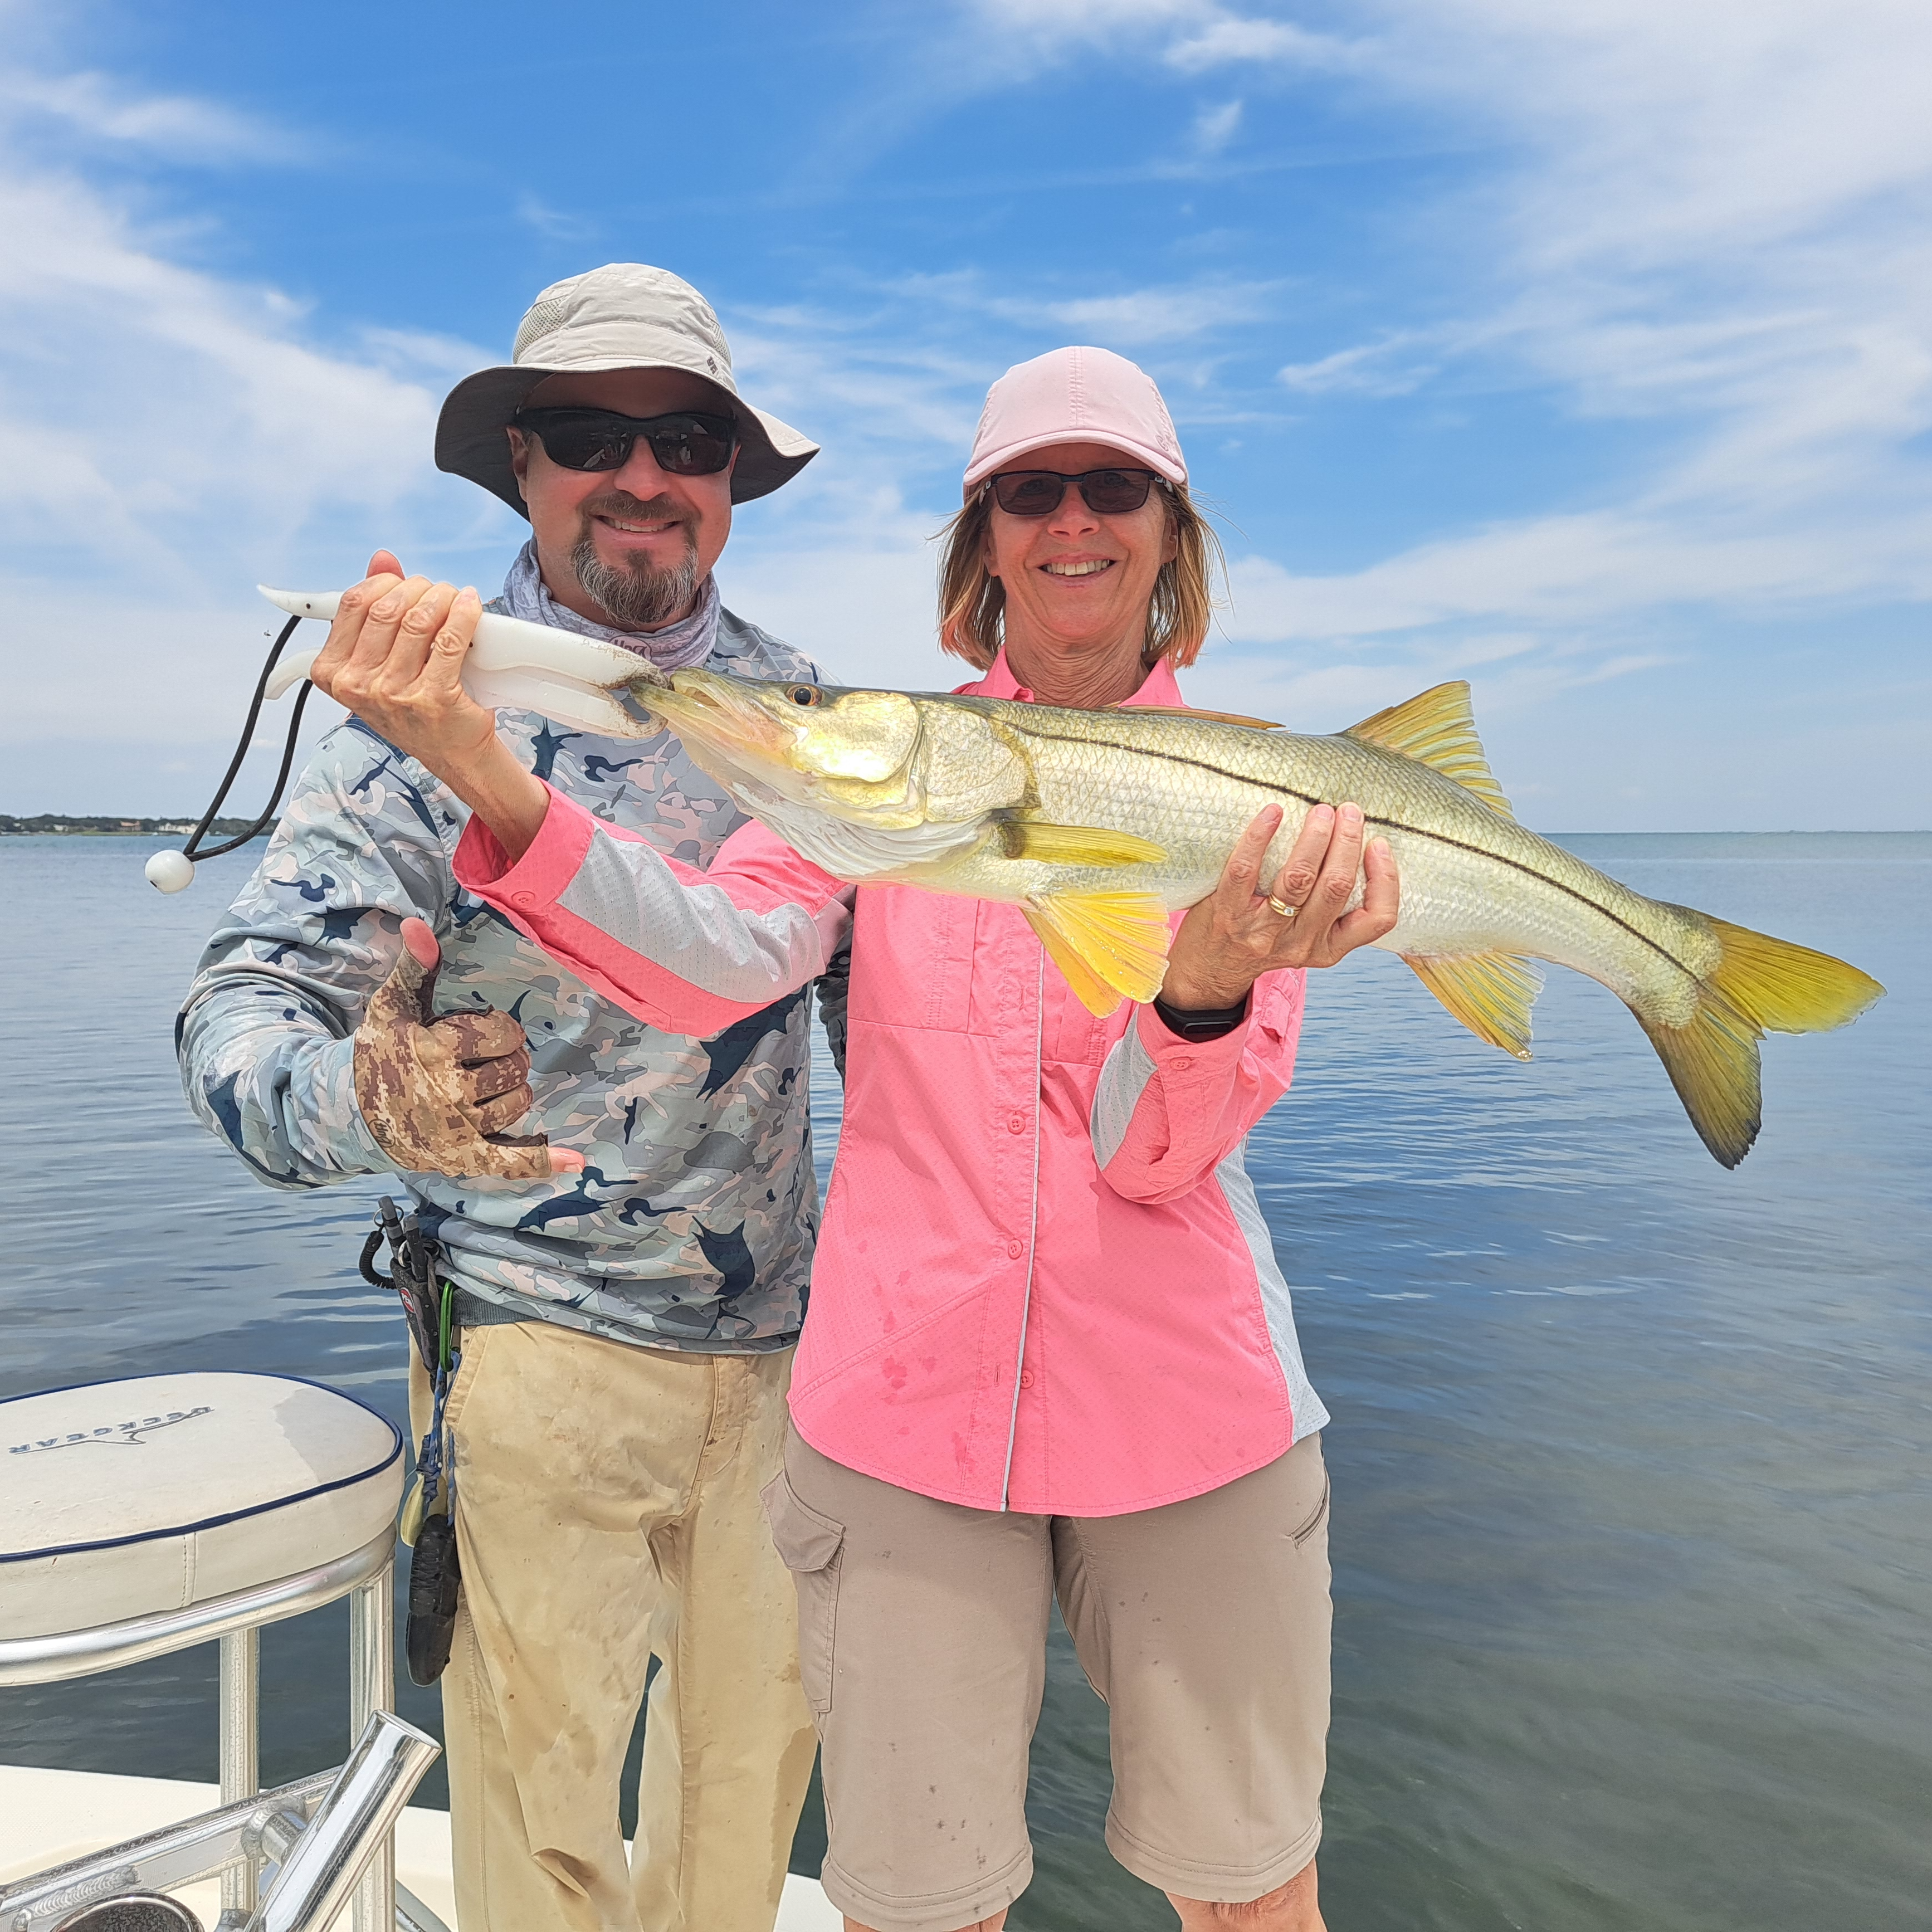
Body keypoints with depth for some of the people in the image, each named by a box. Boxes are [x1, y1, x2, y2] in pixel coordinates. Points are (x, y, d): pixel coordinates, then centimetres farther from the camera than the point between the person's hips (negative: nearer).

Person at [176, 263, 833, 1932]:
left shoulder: (792, 700, 3)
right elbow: (245, 1006, -15)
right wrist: (360, 1099, -38)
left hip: (779, 1337, 5)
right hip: (542, 1344, -4)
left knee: (760, 1740, 20)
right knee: (541, 1797, 8)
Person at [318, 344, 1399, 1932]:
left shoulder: (1250, 790, 1)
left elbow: (1163, 1150, -8)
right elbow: (725, 959, -15)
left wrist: (1214, 983, -30)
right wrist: (491, 783, -29)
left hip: (1191, 1412, 1)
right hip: (908, 1400, 0)